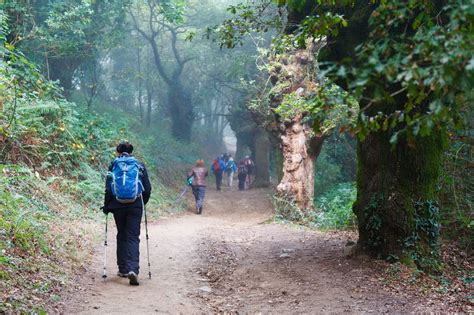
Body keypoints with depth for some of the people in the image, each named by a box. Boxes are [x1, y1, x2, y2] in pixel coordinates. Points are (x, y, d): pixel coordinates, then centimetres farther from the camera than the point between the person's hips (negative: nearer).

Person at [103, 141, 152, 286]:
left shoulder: (113, 165, 1)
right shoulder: (140, 165, 4)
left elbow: (108, 189, -3)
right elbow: (147, 189, 4)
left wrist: (106, 206, 6)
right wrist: (143, 203, 19)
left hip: (118, 206, 0)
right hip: (135, 206, 0)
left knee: (122, 236, 15)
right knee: (133, 237, -1)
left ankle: (123, 269, 19)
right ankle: (133, 269, -19)